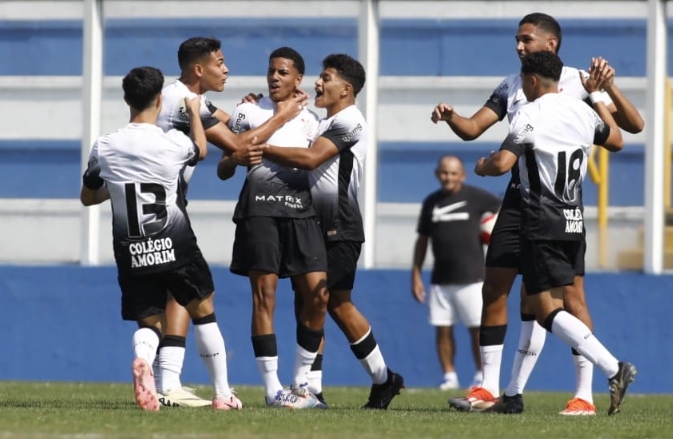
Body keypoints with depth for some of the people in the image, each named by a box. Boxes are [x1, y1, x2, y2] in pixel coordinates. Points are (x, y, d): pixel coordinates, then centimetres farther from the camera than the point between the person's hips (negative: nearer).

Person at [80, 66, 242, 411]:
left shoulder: (104, 148, -2)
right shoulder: (174, 143, -8)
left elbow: (87, 198, 12)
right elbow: (200, 150, 18)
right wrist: (194, 112, 35)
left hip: (132, 253, 2)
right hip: (176, 249, -2)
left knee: (149, 322, 8)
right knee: (203, 311, 15)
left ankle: (142, 359, -28)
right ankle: (223, 394, 18)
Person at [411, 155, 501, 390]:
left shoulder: (475, 197, -2)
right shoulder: (431, 202, 9)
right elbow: (422, 240, 14)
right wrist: (416, 275, 10)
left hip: (470, 278, -3)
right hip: (440, 280, 3)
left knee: (477, 329, -3)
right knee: (442, 329, 1)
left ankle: (481, 377, 8)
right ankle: (449, 377, 10)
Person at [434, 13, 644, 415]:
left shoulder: (578, 81, -1)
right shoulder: (511, 87, 12)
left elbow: (633, 125, -4)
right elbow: (473, 128, 8)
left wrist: (609, 86, -19)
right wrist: (451, 117, -13)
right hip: (520, 197, 5)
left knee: (571, 294, -7)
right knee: (494, 289, 1)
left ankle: (585, 396, -3)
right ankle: (488, 389, 7)